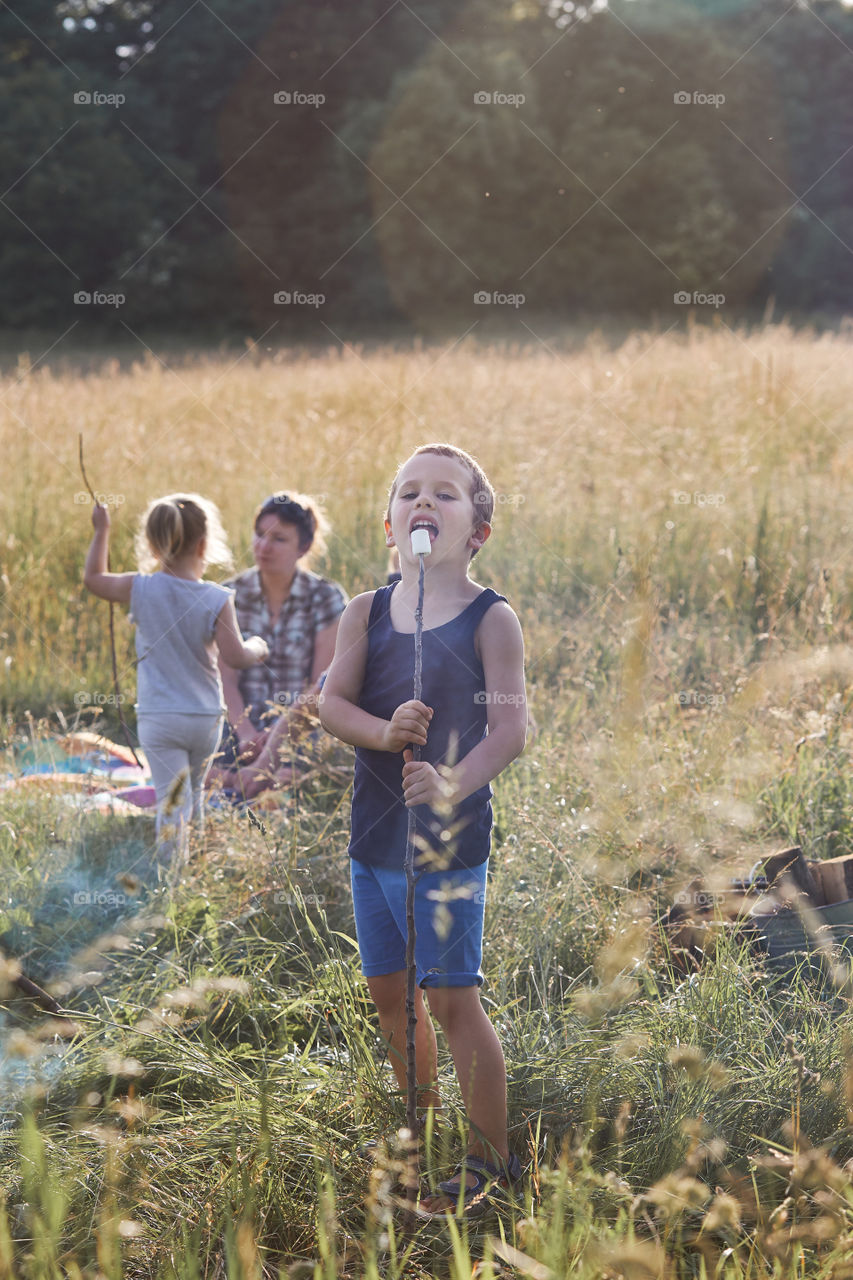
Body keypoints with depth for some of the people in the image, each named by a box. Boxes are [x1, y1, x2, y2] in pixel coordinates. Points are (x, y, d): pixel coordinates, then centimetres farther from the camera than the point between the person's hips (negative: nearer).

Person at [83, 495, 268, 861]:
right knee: (195, 792, 25)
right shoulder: (217, 600, -11)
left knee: (172, 802, -2)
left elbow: (93, 578, 10)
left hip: (157, 718, -1)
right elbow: (235, 656, -15)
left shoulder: (140, 589, -7)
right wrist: (256, 648, 7)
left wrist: (101, 531, 21)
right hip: (205, 717, 1)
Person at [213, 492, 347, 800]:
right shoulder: (232, 595, 4)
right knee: (231, 778, -26)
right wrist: (246, 733, -17)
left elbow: (324, 684, -6)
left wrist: (277, 741, -17)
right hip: (243, 723, 2)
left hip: (302, 728, -2)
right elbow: (226, 677, -1)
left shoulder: (325, 598, -2)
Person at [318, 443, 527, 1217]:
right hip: (374, 832, 5)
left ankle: (492, 1160, 11)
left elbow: (510, 729, -15)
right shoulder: (366, 613, 6)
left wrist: (455, 784, -32)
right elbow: (332, 703, -3)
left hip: (450, 837, -5)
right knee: (389, 990, 15)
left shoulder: (491, 619, -7)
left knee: (452, 997, -3)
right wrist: (384, 731, -24)